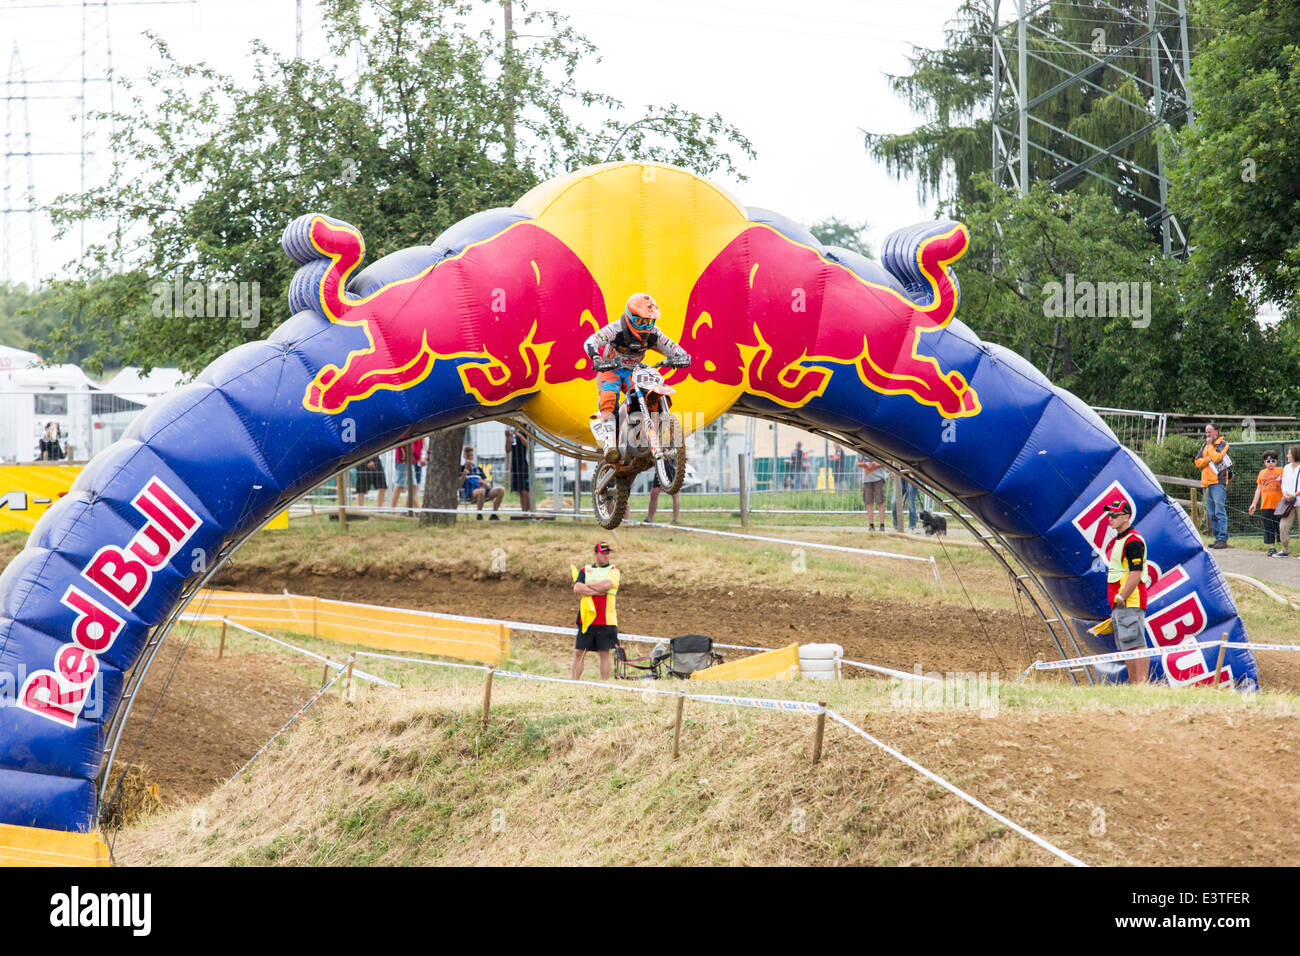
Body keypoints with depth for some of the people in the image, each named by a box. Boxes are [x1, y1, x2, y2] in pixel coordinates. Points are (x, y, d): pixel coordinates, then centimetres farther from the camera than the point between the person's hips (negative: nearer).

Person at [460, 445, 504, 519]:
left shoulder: (478, 468, 24)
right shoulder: (461, 468, 8)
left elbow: (489, 485, 19)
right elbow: (459, 484, -9)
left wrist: (484, 483, -6)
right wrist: (466, 470, -10)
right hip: (468, 493, -6)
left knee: (501, 490, -17)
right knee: (481, 491, -40)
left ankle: (494, 514, -12)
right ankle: (479, 516, -29)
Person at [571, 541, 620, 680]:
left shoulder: (613, 571, 6)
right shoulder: (585, 570, 12)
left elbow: (606, 585, -13)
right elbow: (577, 588, -5)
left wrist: (587, 585, -1)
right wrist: (599, 590, -11)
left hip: (605, 620, -2)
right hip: (586, 619, 2)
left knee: (604, 653, 0)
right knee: (579, 652, 1)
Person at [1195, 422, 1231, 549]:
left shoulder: (1222, 444, 0)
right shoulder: (1205, 445, 20)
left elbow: (1216, 457, -16)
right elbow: (1198, 462, 11)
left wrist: (1210, 445, -4)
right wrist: (1208, 459, -7)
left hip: (1218, 481, -7)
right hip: (1207, 482, 7)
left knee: (1219, 511, -14)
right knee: (1211, 513, 6)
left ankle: (1223, 539, -17)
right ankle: (1217, 538, 10)